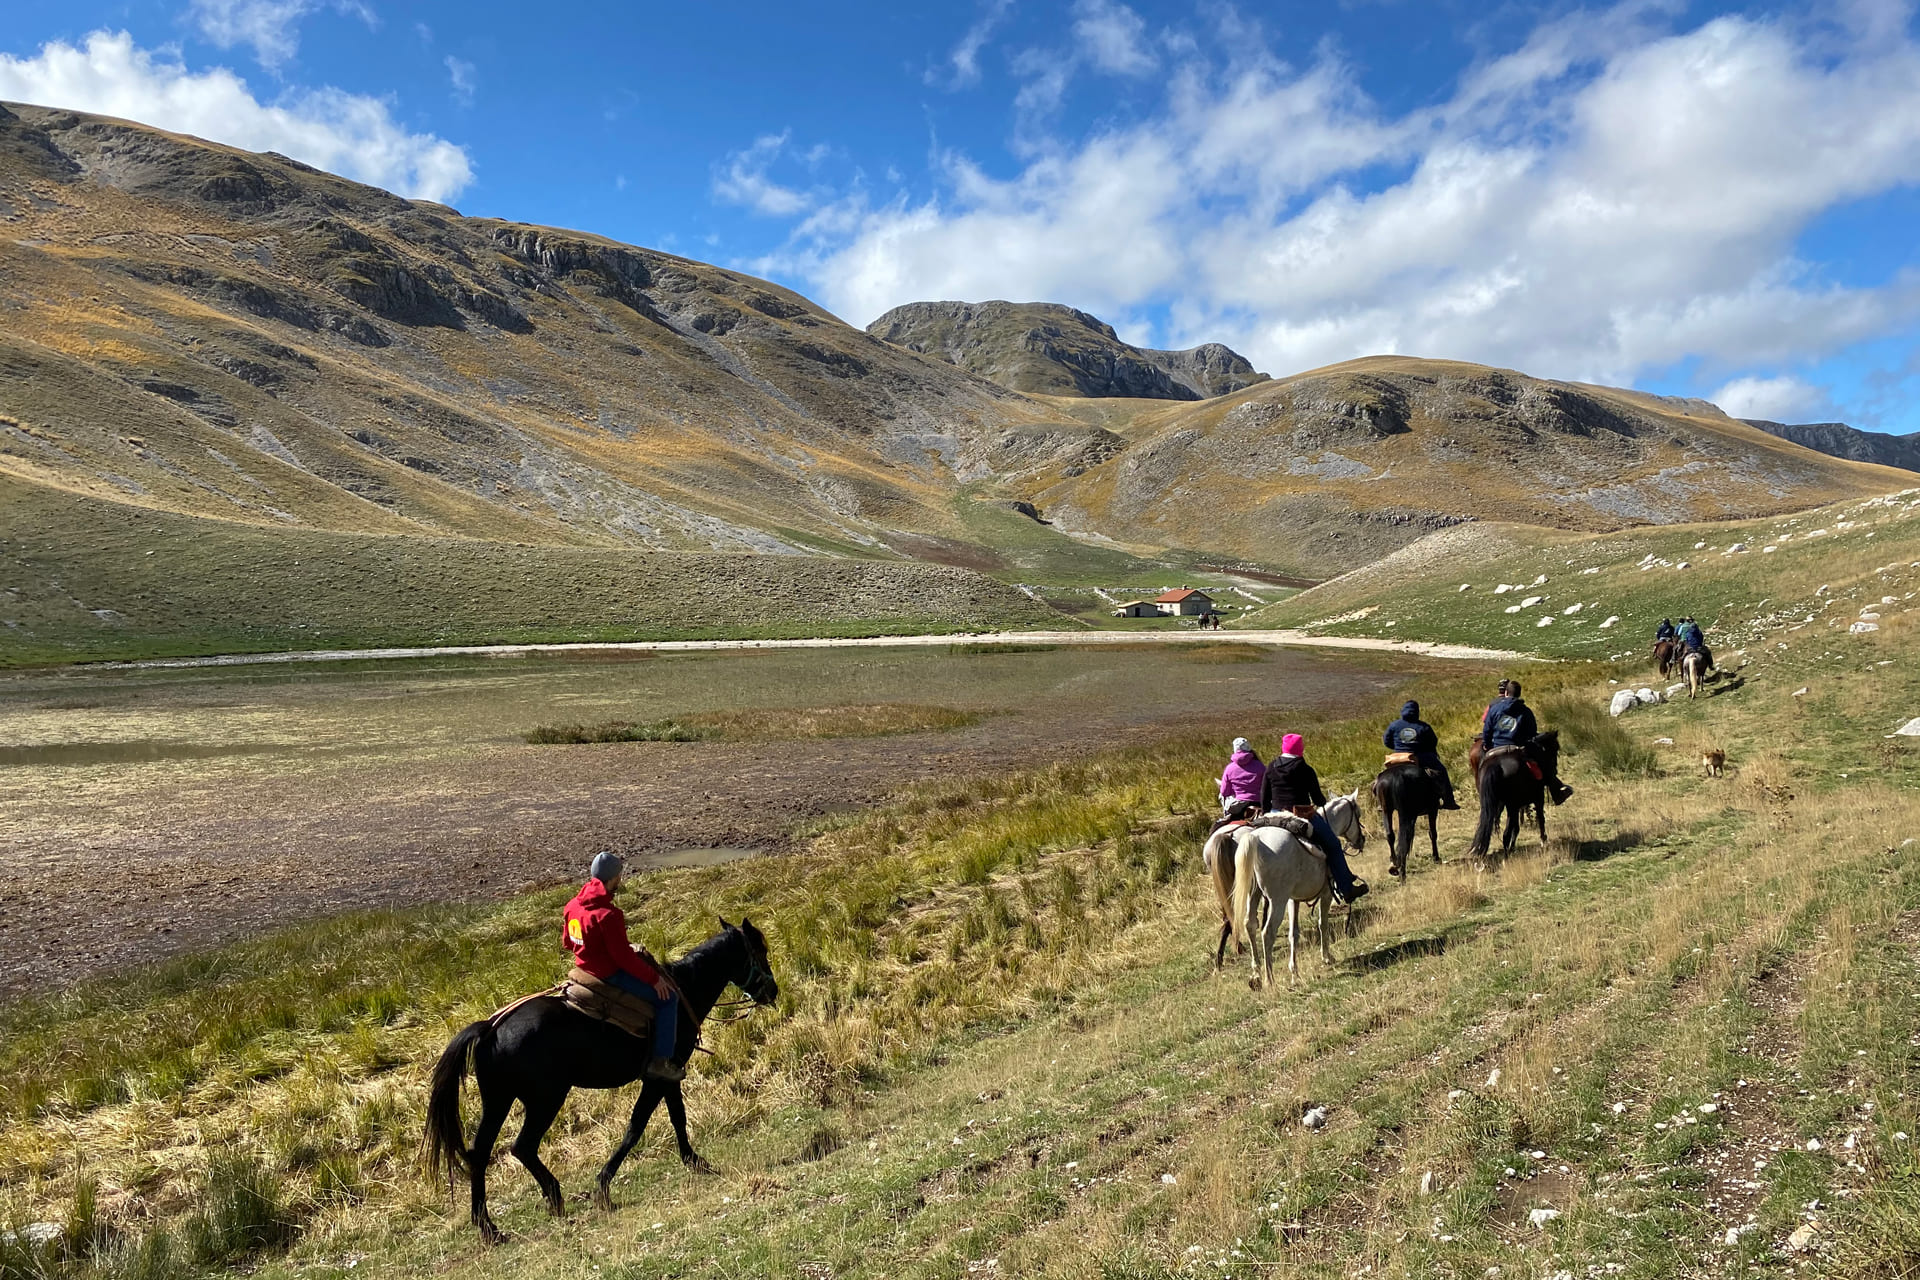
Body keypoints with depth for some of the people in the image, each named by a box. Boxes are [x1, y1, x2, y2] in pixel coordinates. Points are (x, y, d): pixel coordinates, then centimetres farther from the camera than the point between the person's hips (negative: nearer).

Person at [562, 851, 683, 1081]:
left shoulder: (573, 906, -1)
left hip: (587, 967, 10)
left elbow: (567, 941, 12)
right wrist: (654, 979, -15)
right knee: (668, 998, -5)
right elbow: (624, 957, -25)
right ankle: (660, 1061, -5)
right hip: (610, 975, -10)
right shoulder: (608, 915, -27)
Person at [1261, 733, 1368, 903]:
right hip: (1303, 816, -4)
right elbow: (1317, 798, 0)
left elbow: (1264, 798, 9)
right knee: (1333, 845, 8)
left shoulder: (1270, 769, 6)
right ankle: (1347, 888, 8)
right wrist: (1324, 806, 21)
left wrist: (1269, 814, 23)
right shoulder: (1306, 770, -6)